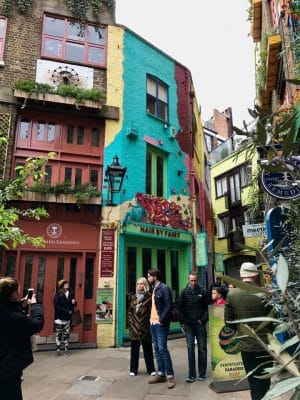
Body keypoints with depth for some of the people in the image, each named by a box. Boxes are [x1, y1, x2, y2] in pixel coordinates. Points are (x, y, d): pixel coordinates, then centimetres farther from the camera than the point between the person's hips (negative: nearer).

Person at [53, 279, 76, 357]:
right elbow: (57, 307, -16)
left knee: (66, 334, 8)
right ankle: (58, 350, 14)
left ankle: (66, 349, 15)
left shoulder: (70, 294, 7)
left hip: (67, 318, 4)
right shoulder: (58, 295, -8)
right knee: (58, 334, 4)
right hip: (59, 318, -4)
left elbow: (73, 305, 18)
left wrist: (74, 302, -6)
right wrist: (67, 311, -18)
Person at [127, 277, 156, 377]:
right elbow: (130, 311, 12)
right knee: (134, 349, 8)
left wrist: (150, 322, -8)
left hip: (145, 326, -3)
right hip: (134, 326, 3)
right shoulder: (133, 297, 9)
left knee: (147, 348, 4)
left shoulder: (149, 297, -1)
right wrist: (130, 322, 4)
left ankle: (151, 369, 15)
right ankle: (133, 369, 19)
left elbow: (152, 311, -3)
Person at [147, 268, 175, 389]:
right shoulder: (154, 289, 13)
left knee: (162, 349, -6)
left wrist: (161, 319, -19)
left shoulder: (164, 288, -13)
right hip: (153, 323, 9)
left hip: (161, 324, -8)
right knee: (157, 349, 12)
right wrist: (151, 319, 9)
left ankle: (170, 376, 4)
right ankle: (161, 374, 21)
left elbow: (168, 306, -18)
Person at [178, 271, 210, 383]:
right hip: (188, 325, 1)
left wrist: (203, 319, -9)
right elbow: (181, 308, 4)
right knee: (190, 348, 2)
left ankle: (202, 374, 18)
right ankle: (191, 375, 8)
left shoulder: (203, 292, 0)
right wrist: (182, 322, -1)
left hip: (200, 324, -1)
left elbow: (208, 307, 0)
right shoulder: (184, 292, 4)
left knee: (202, 349, 7)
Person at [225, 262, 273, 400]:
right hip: (265, 344, -1)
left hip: (246, 345, 1)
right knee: (265, 380, 18)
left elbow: (229, 321, -5)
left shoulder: (231, 294, -11)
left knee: (253, 382, 15)